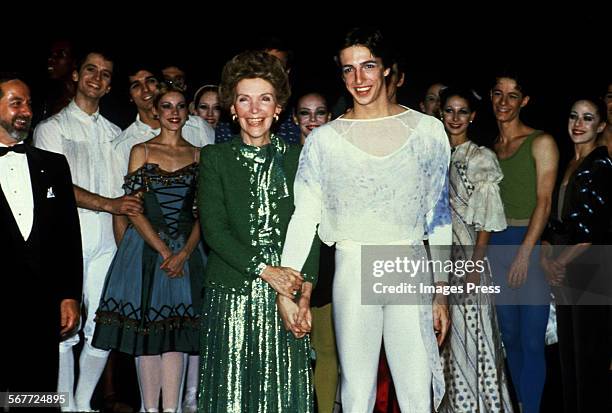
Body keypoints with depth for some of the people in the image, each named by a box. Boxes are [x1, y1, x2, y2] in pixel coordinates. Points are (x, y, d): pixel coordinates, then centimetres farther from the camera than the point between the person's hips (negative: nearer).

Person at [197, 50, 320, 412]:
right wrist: (266, 271, -15)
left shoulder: (296, 158, 7)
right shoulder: (215, 158, 4)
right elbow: (213, 228, -6)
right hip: (232, 293, -1)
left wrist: (302, 291, -11)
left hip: (288, 291, 1)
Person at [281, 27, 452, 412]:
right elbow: (304, 216, 0)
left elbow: (439, 214, 8)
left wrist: (442, 290, 6)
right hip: (353, 269, 0)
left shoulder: (427, 130, 4)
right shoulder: (324, 139, 3)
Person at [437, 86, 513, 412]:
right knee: (442, 336, 10)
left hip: (467, 255, -5)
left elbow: (485, 220, -9)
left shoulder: (481, 158, -5)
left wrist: (476, 265, -16)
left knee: (468, 331, -1)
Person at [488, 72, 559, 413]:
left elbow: (544, 202, -8)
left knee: (532, 341, -6)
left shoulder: (541, 142, -1)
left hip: (533, 244, -5)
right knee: (510, 337, 10)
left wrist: (524, 253, -15)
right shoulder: (489, 148, 15)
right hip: (497, 244, 5)